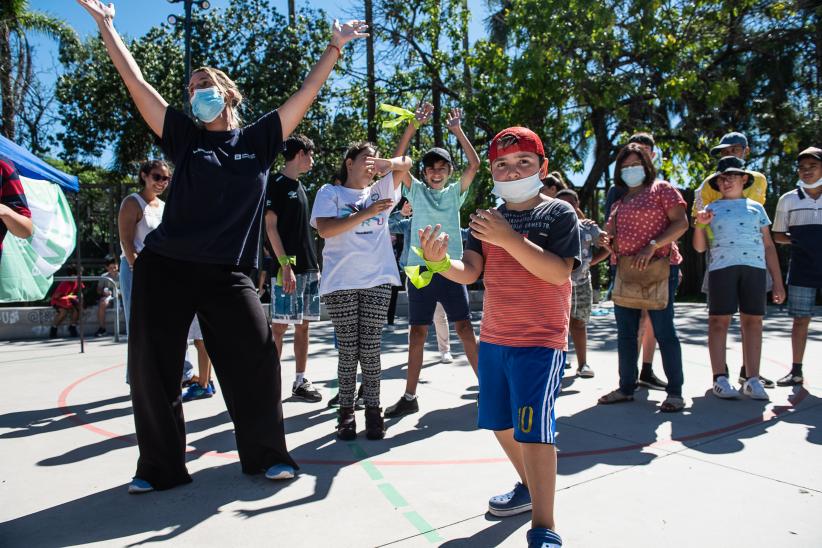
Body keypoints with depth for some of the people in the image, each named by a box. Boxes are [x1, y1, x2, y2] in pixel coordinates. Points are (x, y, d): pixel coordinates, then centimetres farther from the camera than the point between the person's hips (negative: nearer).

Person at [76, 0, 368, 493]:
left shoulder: (260, 139, 8)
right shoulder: (184, 136, 8)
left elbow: (307, 94, 9)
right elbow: (136, 83, 8)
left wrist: (336, 47, 10)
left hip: (228, 273, -1)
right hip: (165, 267, 1)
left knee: (256, 359, -3)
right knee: (153, 368, 5)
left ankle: (267, 455, 17)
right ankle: (160, 467, 22)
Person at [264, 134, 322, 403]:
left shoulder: (299, 187, 19)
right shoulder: (276, 184, -5)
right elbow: (270, 226, -11)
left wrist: (315, 264, 16)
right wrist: (285, 264, -19)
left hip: (308, 268, 8)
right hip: (288, 267, -8)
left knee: (303, 326, 9)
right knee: (279, 326, -4)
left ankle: (300, 381, 16)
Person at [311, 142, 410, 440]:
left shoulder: (379, 191, 18)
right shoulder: (330, 192, 8)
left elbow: (406, 163, 21)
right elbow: (324, 229, -8)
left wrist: (385, 164, 0)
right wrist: (366, 213, -10)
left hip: (378, 281, 2)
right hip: (341, 283, -2)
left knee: (370, 349, 3)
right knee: (348, 350, 1)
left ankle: (373, 410, 13)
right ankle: (346, 412, 13)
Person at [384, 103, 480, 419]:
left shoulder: (455, 192, 12)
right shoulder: (417, 191, 10)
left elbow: (474, 165, 1)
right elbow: (398, 161, -1)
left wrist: (458, 131, -1)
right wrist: (414, 125, -6)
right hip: (420, 268, 0)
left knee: (464, 327, 0)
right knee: (417, 332, 4)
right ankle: (410, 397, 12)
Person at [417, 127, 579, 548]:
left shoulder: (558, 213, -6)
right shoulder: (488, 220, 9)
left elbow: (559, 271, -20)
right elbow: (469, 272, -3)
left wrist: (509, 238, -28)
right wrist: (439, 262, -25)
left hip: (540, 342, -6)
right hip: (493, 339, 7)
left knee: (532, 429, -12)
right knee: (500, 422, 17)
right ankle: (529, 487, 40)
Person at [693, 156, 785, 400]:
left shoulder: (756, 208, 19)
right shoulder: (711, 209, 15)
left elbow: (768, 246, 16)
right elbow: (699, 247, 9)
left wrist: (778, 281, 11)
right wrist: (699, 225, -9)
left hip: (755, 267, 2)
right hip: (721, 268, -2)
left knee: (752, 321, 0)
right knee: (719, 320, -5)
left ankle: (752, 379, 3)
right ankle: (720, 378, -3)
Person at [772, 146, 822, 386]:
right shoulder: (788, 200, 5)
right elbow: (777, 235, 9)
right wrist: (796, 240, -10)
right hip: (801, 270, 0)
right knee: (800, 320, 4)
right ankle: (796, 371, 12)